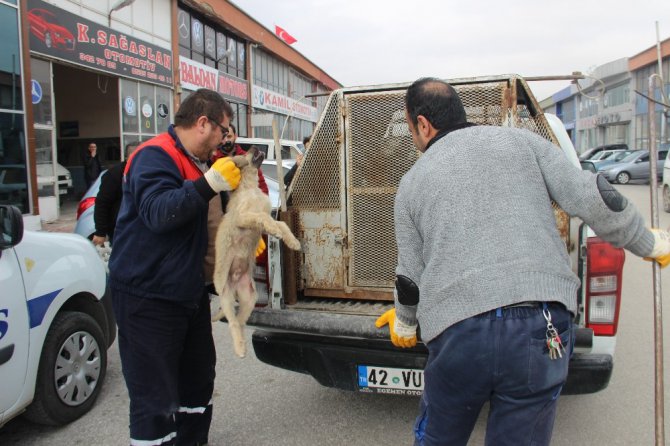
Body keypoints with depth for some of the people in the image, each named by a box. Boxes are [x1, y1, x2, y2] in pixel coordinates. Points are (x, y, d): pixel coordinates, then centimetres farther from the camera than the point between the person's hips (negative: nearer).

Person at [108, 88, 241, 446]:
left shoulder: (194, 161, 15)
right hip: (147, 295, -10)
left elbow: (206, 219, 25)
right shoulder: (155, 156, -16)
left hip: (188, 291, 10)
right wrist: (210, 184, -36)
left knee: (198, 378, 21)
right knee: (156, 396, -3)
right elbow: (158, 213, -32)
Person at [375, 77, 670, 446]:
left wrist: (404, 324, 33)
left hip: (457, 335, 0)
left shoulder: (412, 184, 11)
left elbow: (410, 281, 13)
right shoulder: (521, 141, 10)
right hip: (540, 332, 1)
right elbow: (594, 199, 2)